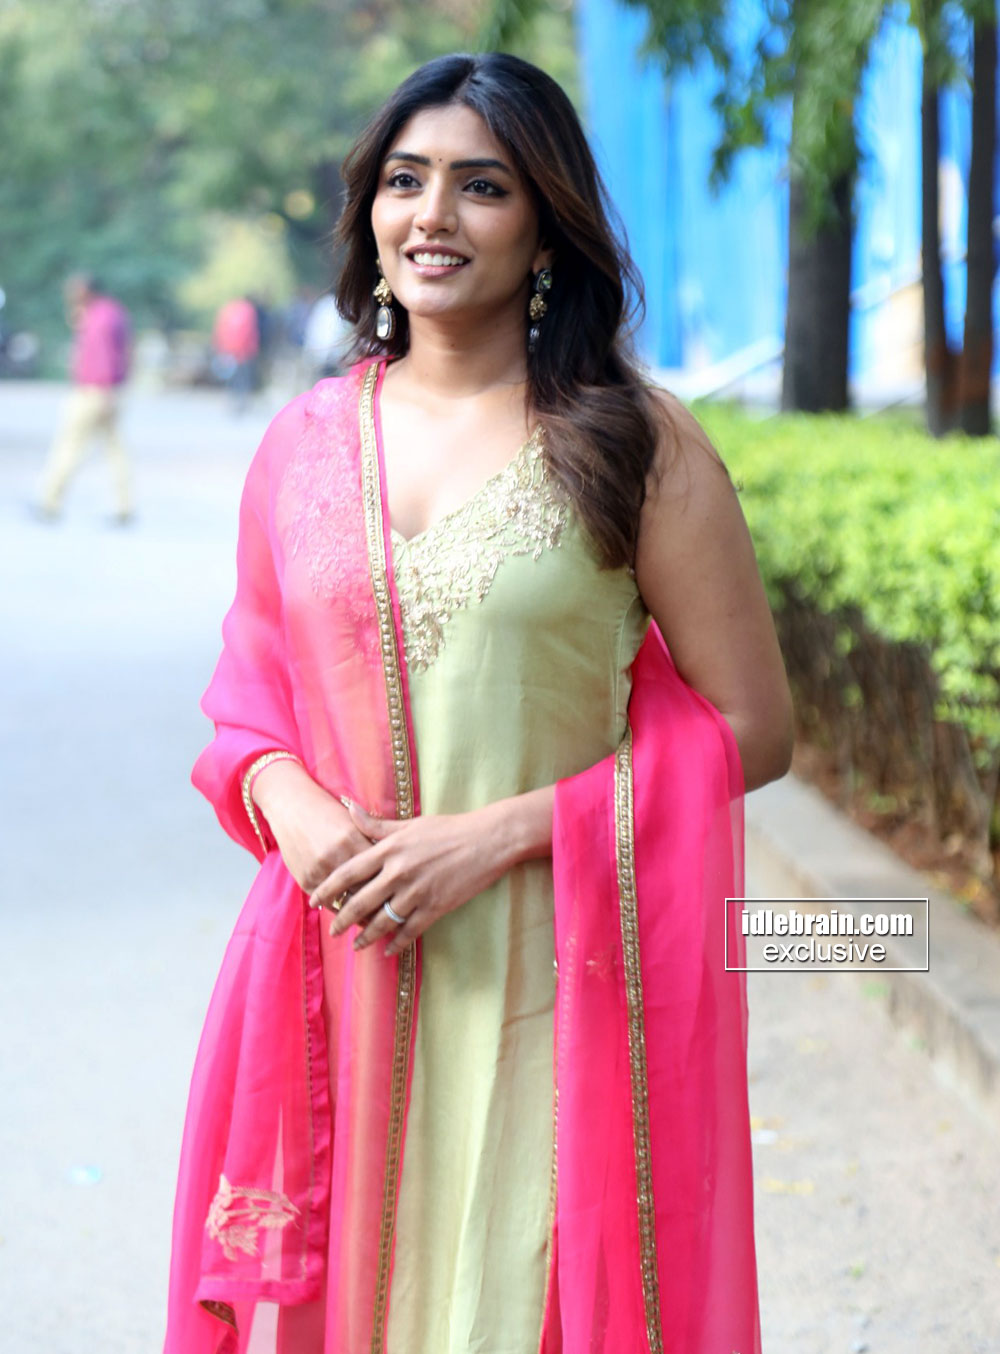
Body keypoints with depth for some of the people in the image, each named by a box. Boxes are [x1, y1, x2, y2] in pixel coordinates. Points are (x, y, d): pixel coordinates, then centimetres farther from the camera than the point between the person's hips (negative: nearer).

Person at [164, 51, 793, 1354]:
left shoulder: (631, 441, -4)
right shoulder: (305, 442, 7)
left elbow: (748, 730, -5)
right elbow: (249, 696, 16)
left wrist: (497, 834, -14)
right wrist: (298, 813, -7)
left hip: (553, 987, -3)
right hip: (340, 970, 3)